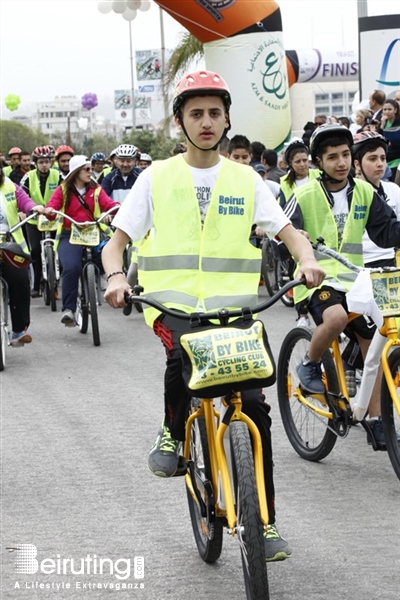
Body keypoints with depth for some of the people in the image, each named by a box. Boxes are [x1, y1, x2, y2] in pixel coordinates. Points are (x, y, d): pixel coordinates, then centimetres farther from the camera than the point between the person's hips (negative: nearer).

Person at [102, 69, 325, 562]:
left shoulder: (245, 180, 11)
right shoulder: (157, 178, 7)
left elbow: (288, 232, 10)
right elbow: (116, 242, 5)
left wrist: (307, 261, -13)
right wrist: (115, 276, -17)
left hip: (233, 303, 2)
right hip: (172, 299, -2)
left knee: (254, 405, -10)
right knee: (184, 350, -36)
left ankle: (263, 521, 4)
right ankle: (172, 433, -5)